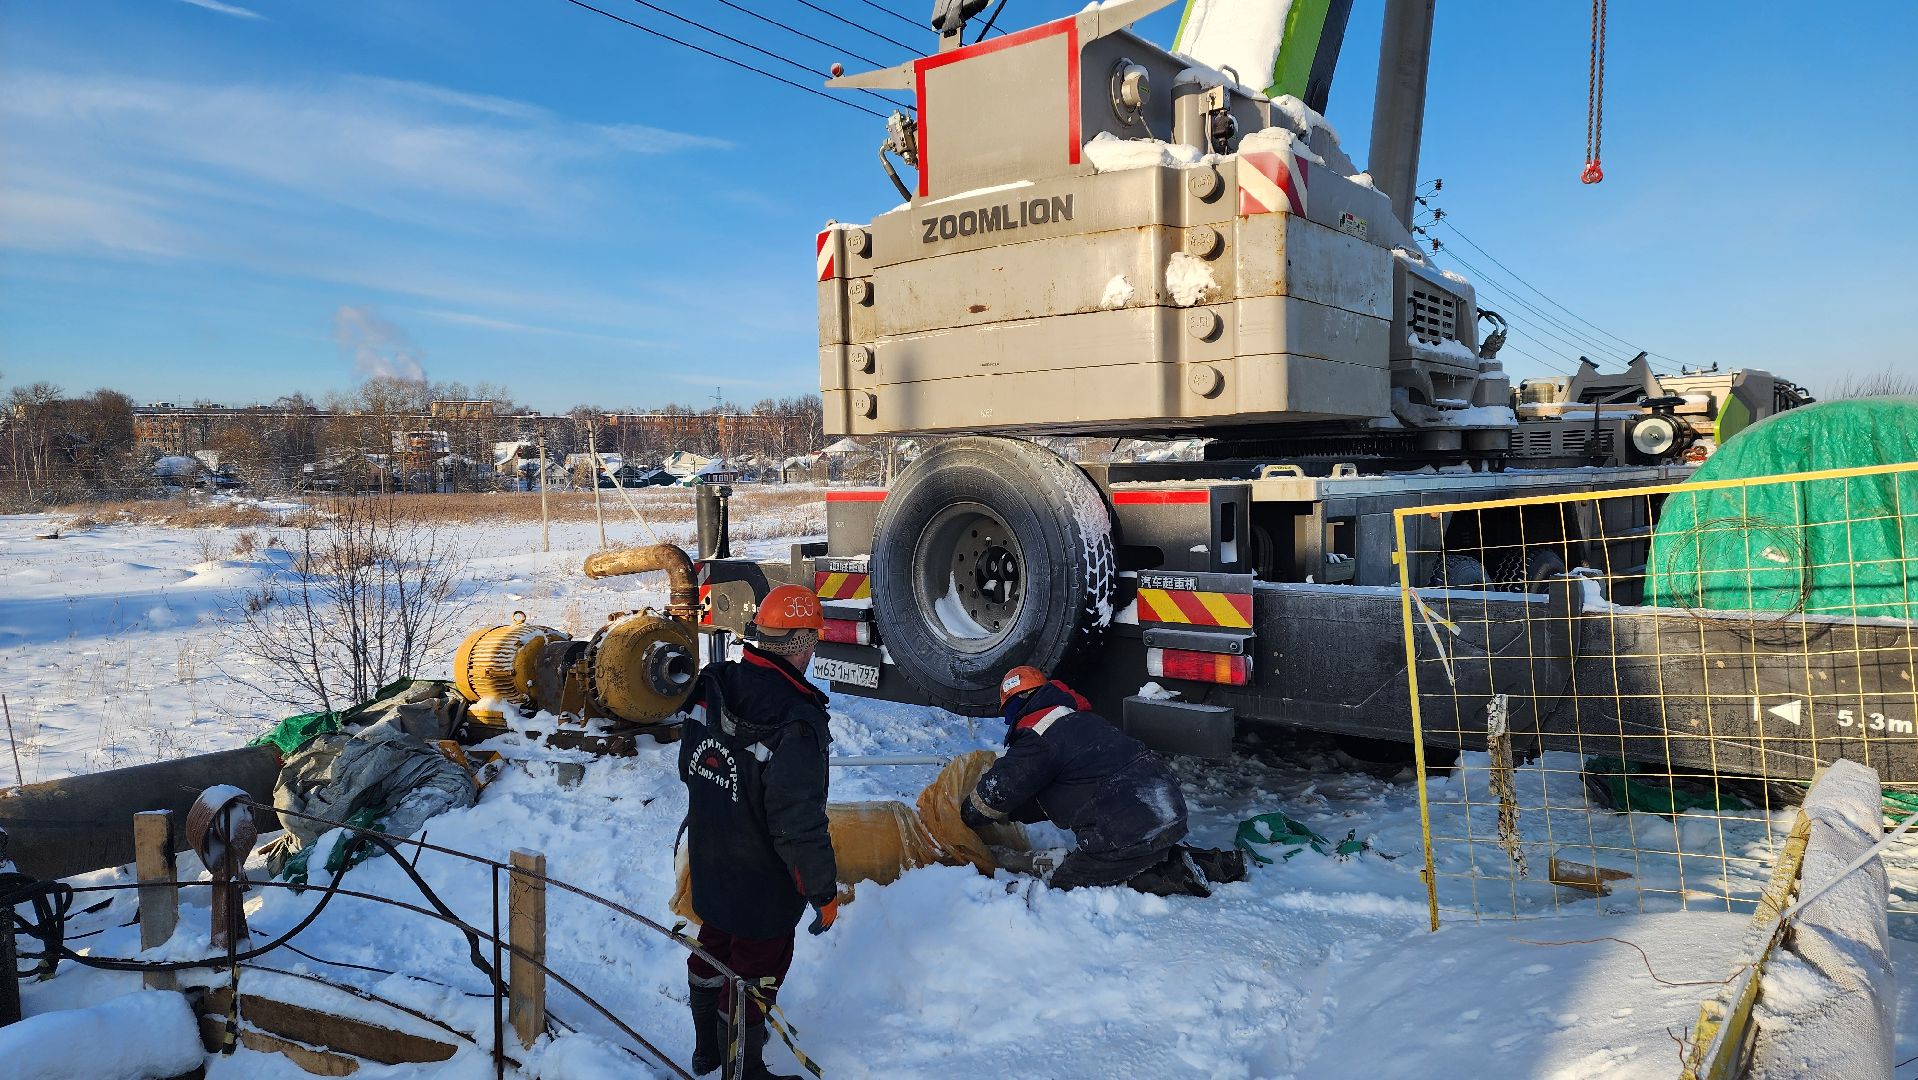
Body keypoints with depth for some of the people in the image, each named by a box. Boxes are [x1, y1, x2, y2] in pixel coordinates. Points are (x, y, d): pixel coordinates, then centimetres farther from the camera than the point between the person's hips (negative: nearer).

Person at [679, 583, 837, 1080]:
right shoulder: (797, 721, -31)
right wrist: (824, 890, -15)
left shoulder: (712, 688, -7)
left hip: (709, 866, 8)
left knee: (715, 951, 26)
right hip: (763, 885, -8)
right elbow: (799, 823, -28)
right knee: (753, 973, 12)